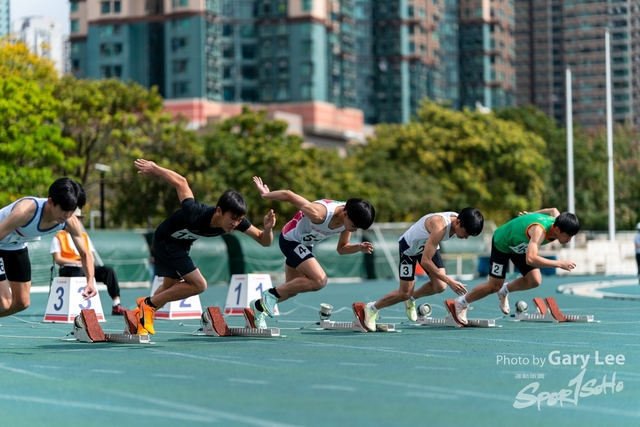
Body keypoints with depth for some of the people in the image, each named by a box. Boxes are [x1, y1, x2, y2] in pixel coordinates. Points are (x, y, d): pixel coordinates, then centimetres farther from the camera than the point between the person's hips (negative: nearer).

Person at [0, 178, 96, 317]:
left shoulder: (71, 223, -20)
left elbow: (85, 254, -10)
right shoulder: (26, 211, -40)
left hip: (17, 247, 7)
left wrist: (90, 282, -28)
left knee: (22, 302, 10)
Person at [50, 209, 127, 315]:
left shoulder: (84, 236, 24)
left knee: (109, 270, -18)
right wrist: (77, 262, -16)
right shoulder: (58, 237, 8)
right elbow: (58, 259, -3)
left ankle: (116, 306, -23)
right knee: (79, 271, -40)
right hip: (69, 269, -5)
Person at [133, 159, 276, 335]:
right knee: (198, 285, -16)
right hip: (165, 239, -7)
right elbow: (181, 182, -31)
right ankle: (149, 304, -4)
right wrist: (154, 169, -19)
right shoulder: (196, 214, -42)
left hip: (182, 244, 7)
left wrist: (268, 228, -43)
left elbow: (264, 241, -21)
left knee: (170, 288, 20)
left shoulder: (237, 220, -27)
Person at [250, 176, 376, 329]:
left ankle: (259, 306, 40)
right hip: (290, 240, -8)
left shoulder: (349, 218, -15)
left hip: (305, 244, 8)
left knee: (291, 289, 17)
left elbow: (341, 248, 0)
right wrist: (265, 194, -14)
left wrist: (359, 248, -20)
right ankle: (272, 293, -10)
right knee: (320, 280, -23)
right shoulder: (319, 213, -39)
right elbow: (287, 195, -30)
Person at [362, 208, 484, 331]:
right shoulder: (439, 227, -43)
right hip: (409, 246, -7)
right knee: (404, 294, -5)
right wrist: (450, 281, -43)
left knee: (440, 286, -10)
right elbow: (425, 261, -42)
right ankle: (372, 308, 19)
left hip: (429, 245, 7)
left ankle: (412, 299, 20)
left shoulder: (460, 223, -19)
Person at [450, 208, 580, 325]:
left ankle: (504, 291, 21)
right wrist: (560, 264, -57)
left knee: (535, 281, -7)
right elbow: (530, 259, -58)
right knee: (495, 286, -2)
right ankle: (460, 303, 21)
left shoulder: (558, 222, -21)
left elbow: (553, 210, 5)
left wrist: (532, 214, 17)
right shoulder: (539, 230, -45)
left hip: (519, 246, 7)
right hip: (502, 242, -7)